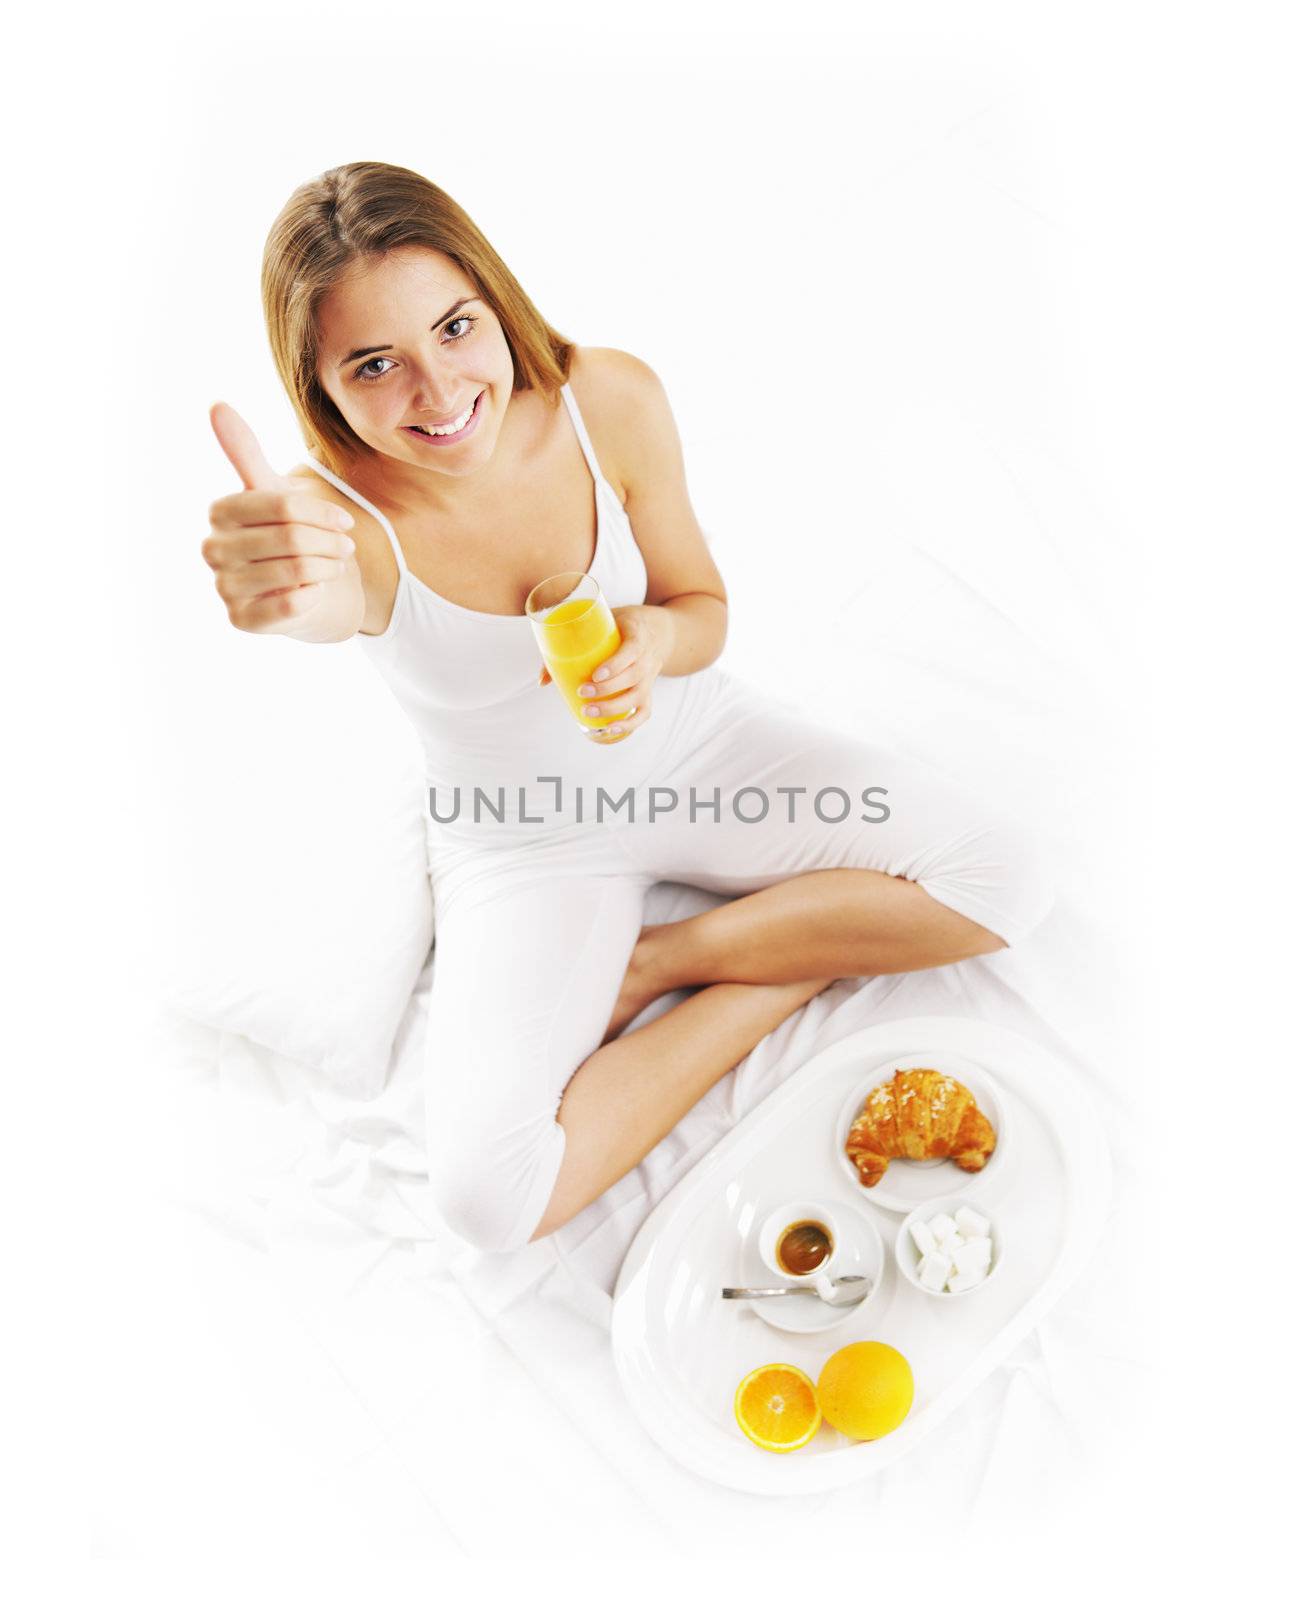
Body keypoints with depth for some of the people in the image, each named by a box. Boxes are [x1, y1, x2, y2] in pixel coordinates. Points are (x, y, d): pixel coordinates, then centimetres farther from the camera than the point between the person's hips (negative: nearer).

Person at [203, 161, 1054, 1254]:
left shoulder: (612, 401, -17)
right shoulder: (345, 519, -23)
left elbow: (704, 606, -6)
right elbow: (324, 599, -49)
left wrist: (654, 641, -30)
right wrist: (273, 588, -73)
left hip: (693, 741, 3)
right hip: (524, 844, -2)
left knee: (1007, 885, -12)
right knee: (490, 1196, -21)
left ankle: (654, 963, -3)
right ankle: (803, 965, -5)